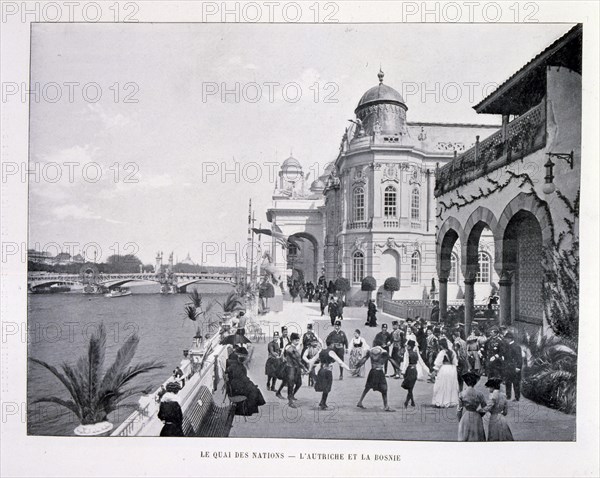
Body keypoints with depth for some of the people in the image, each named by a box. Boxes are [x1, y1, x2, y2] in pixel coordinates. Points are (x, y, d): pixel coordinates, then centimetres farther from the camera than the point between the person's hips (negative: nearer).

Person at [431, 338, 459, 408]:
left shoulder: (442, 352, -13)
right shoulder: (452, 352, 5)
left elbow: (438, 363, -13)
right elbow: (455, 362, 12)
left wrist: (435, 371, -3)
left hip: (444, 369, -6)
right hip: (452, 370, 6)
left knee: (442, 387, 1)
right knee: (451, 387, 15)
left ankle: (440, 402, 2)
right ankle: (452, 401, 21)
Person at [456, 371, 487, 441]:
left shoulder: (461, 394, -6)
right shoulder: (479, 394, -7)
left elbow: (459, 410, -1)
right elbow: (485, 408, -1)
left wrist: (459, 421, 11)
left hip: (465, 418, 0)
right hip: (477, 418, 0)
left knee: (464, 439, 6)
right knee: (477, 439, 10)